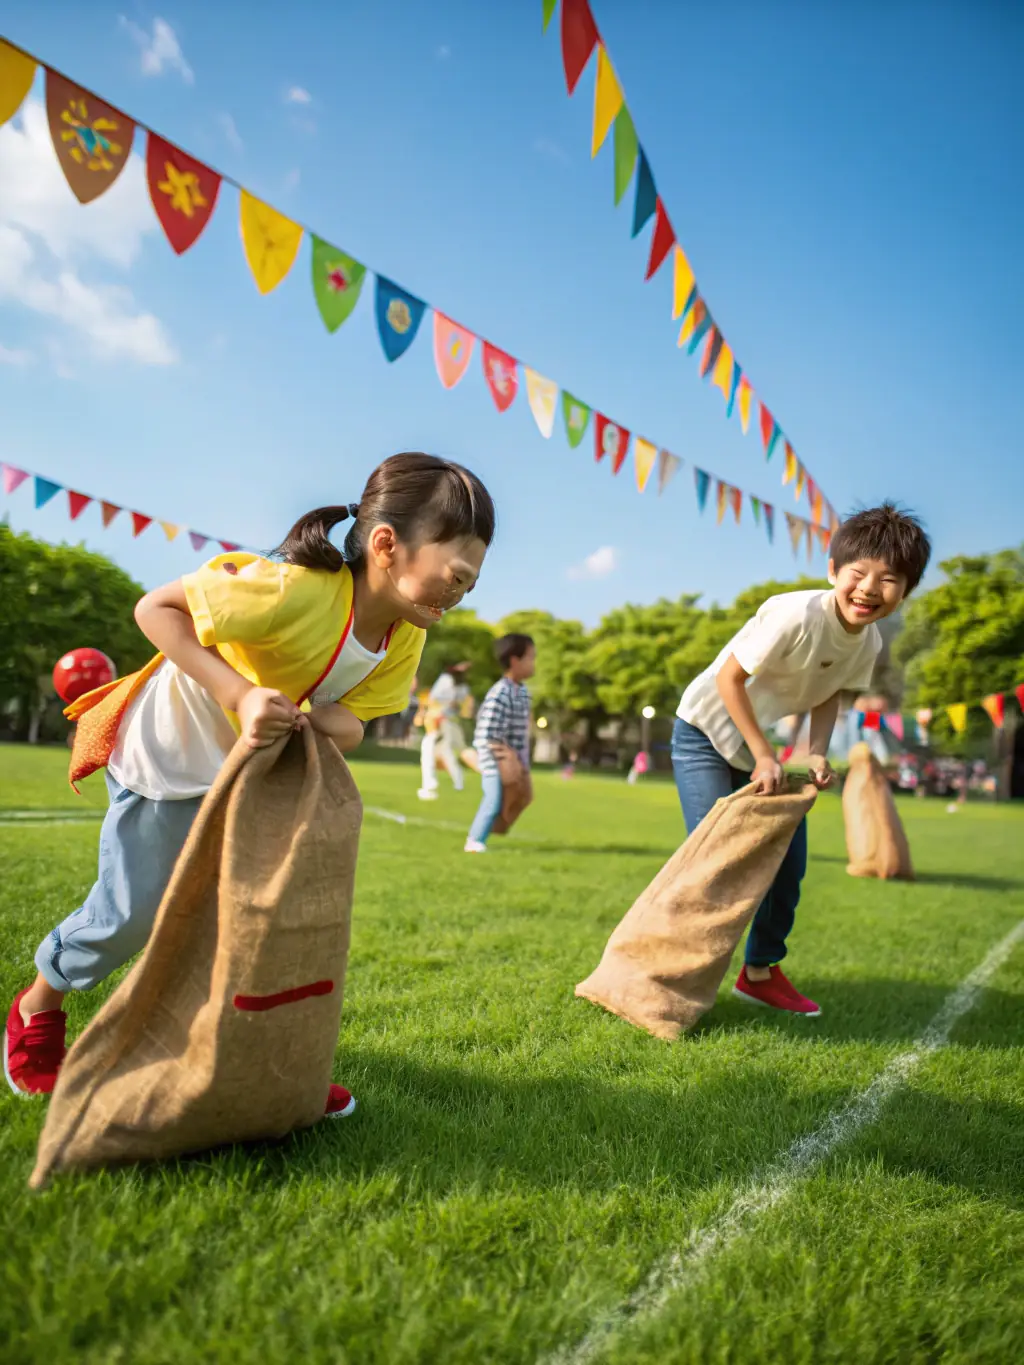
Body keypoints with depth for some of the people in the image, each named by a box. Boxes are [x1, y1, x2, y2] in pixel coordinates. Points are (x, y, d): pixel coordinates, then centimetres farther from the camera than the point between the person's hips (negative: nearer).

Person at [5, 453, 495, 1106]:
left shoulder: (405, 641, -14)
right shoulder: (295, 589, -37)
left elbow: (350, 726, -15)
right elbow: (156, 608, -28)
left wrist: (308, 717, -38)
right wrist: (239, 693, -39)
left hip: (263, 765, 6)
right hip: (172, 754, -6)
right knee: (133, 910, 3)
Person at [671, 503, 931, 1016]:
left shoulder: (869, 642, -8)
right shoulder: (796, 615, -31)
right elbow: (729, 677, -25)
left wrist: (818, 753, -11)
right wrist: (763, 756, -22)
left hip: (764, 743, 7)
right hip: (706, 732, -7)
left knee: (788, 861, 9)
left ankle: (760, 971, 26)